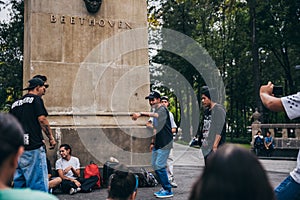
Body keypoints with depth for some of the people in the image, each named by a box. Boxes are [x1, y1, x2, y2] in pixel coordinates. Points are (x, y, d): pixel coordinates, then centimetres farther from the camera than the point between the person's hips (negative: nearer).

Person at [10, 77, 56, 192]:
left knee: (18, 182, 11)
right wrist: (51, 137, -4)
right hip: (33, 147, -7)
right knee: (38, 181, -6)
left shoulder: (15, 104, 18)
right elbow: (42, 119, -10)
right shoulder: (36, 99, -1)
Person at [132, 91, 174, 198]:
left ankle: (168, 190, 0)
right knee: (154, 165, 11)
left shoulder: (163, 110, -12)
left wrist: (141, 113, -47)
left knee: (160, 166, -10)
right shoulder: (156, 111, 17)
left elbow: (155, 115, -36)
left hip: (165, 143, -10)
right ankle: (165, 187, 22)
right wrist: (153, 142, 22)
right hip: (158, 143, 10)